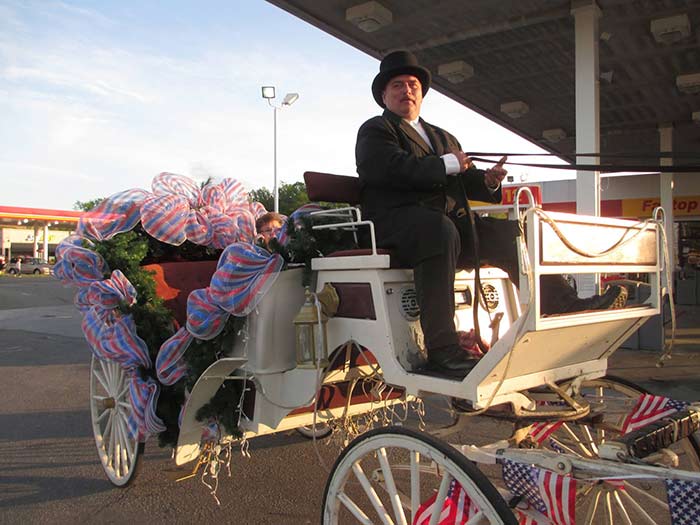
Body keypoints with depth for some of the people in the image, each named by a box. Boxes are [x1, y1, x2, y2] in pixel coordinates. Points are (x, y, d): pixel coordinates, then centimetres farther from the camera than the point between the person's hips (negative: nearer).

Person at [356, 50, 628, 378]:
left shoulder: (443, 137, 32)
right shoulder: (375, 130, 10)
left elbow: (464, 181, 23)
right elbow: (392, 167, -11)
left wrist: (487, 181, 1)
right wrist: (446, 164, -11)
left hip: (451, 221, 8)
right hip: (398, 220, -7)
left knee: (510, 234, -9)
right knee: (441, 230, -38)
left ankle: (565, 305, -9)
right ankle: (442, 351, -42)